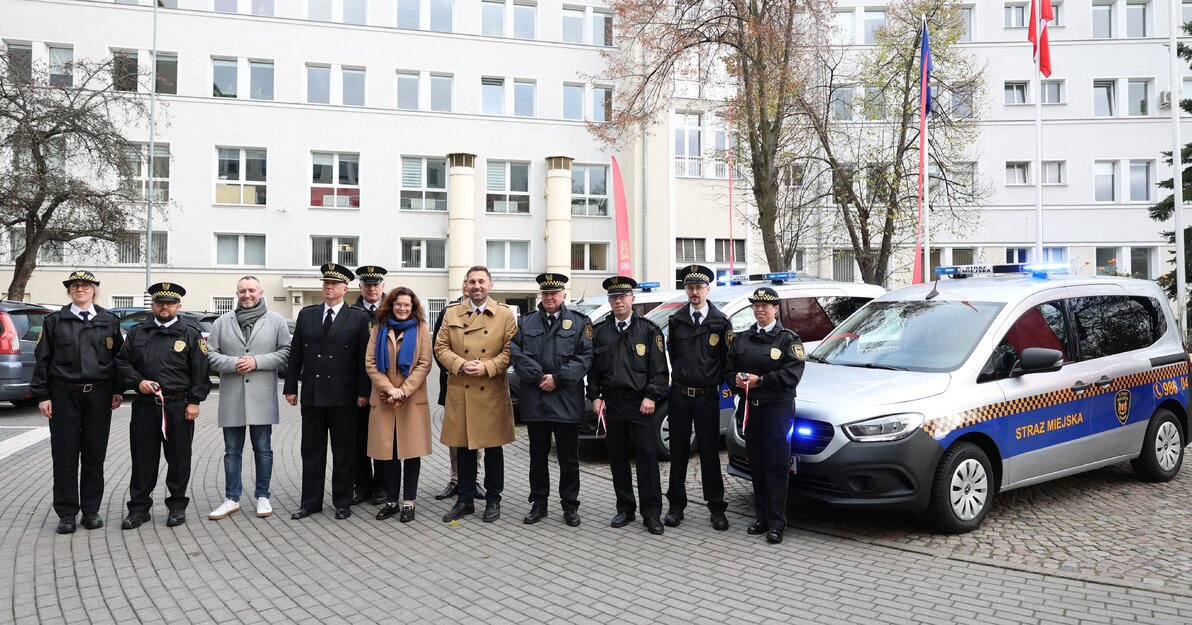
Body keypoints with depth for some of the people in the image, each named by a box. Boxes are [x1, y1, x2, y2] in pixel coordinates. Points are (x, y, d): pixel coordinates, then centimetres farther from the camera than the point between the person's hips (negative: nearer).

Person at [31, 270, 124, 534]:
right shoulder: (54, 321, 5)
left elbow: (119, 357, 9)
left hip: (99, 395, 1)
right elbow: (42, 359, 4)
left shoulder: (109, 321, 8)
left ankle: (91, 510, 16)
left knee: (95, 455, 6)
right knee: (64, 455, 2)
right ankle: (66, 513, 11)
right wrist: (42, 395, -1)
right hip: (64, 395, -1)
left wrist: (117, 391, 3)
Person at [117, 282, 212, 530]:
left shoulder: (191, 333, 2)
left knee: (179, 458, 6)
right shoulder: (137, 332, 10)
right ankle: (139, 507, 18)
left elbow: (201, 371, -1)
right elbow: (122, 362, 11)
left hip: (179, 407, -2)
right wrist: (137, 381, -6)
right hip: (145, 405, 2)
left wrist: (194, 401, -7)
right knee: (142, 458, 7)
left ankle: (177, 506, 18)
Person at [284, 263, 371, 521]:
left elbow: (364, 358, -3)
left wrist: (363, 391, -7)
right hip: (311, 393, 3)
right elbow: (295, 353, 10)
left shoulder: (359, 318, -1)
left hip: (343, 394, -3)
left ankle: (342, 502, 15)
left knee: (343, 451, 5)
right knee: (311, 450, 9)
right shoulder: (306, 315, 9)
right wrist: (291, 387, 6)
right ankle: (310, 501, 18)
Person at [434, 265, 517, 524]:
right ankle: (465, 499, 21)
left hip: (493, 392, -2)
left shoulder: (505, 314, 3)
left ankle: (493, 500, 18)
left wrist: (487, 367, -14)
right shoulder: (451, 314, 8)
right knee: (463, 448, 9)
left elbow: (510, 350, -1)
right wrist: (460, 364, -11)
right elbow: (440, 347, 6)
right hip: (459, 392, 2)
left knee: (493, 447, 6)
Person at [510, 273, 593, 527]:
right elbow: (517, 354, 0)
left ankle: (570, 505, 17)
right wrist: (539, 377, -11)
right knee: (538, 456, 11)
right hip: (535, 400, 2)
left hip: (567, 401, -2)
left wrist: (557, 379, -13)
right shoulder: (525, 322, 10)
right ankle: (538, 503, 22)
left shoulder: (580, 322, 3)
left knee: (569, 458, 6)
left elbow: (585, 358, -6)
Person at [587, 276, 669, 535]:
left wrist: (651, 396, -9)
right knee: (618, 457, 8)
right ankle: (625, 509, 19)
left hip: (641, 403, -2)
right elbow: (592, 368, 11)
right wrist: (595, 397, 3)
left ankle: (651, 513, 2)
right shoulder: (598, 330, 9)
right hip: (612, 403, 3)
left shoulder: (649, 329, 2)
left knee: (647, 455, -5)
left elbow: (659, 368, -1)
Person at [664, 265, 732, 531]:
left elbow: (727, 358, 3)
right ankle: (676, 505, 18)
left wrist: (714, 380, 0)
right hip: (679, 396, 2)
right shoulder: (676, 320, 6)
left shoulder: (721, 322, -1)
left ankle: (717, 508, 12)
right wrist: (680, 376, 11)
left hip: (707, 396, -2)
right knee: (678, 452, 8)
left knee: (710, 453, 3)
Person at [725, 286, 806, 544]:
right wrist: (737, 380, -8)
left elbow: (792, 373, -12)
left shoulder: (788, 339, 0)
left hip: (778, 409, -5)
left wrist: (760, 380, -16)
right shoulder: (742, 339, 15)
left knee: (776, 467, -4)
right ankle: (762, 518, 19)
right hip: (750, 409, 5)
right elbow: (728, 370, 14)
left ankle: (776, 523, 1)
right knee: (756, 466, 9)